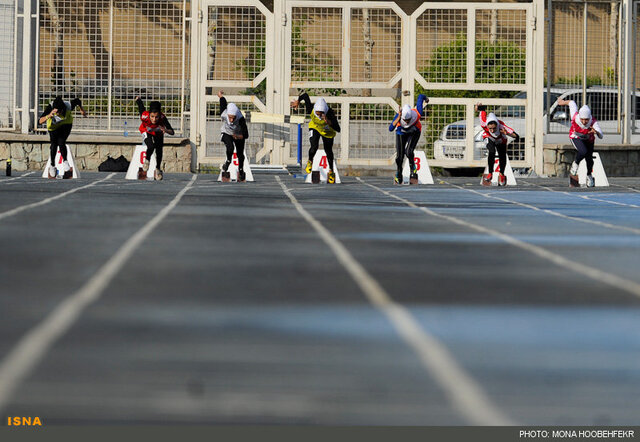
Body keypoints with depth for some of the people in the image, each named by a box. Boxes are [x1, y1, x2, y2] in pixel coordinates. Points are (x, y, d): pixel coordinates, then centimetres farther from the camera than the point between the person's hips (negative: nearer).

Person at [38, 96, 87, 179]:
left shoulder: (68, 106, -36)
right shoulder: (50, 108, -39)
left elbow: (77, 101, -12)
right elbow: (40, 121, -49)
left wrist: (82, 110, 8)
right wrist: (48, 116, -67)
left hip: (66, 124, 0)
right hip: (54, 126, 0)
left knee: (61, 143, -18)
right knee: (54, 145, 1)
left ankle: (65, 162, 6)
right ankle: (52, 166, 25)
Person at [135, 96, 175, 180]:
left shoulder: (162, 118, -42)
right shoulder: (144, 116, -42)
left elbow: (172, 132, -40)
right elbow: (139, 101, -25)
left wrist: (165, 130, -61)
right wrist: (138, 99, -2)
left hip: (158, 133, 2)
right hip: (146, 131, -2)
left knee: (159, 151, 11)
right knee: (151, 147, -25)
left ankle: (158, 169, 39)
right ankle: (146, 161, 7)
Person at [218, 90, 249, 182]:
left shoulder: (241, 119, -42)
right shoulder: (223, 114, -35)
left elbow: (245, 135, -37)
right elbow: (223, 100, -14)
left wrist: (238, 136, -54)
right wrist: (220, 94, 6)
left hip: (239, 135, 0)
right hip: (227, 133, 0)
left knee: (240, 154, 13)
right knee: (230, 147, -27)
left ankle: (241, 170, 42)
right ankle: (228, 161, 6)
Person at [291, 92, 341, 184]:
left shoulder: (330, 114, -41)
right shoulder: (311, 110, -35)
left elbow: (338, 129, -49)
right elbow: (305, 95, -18)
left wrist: (329, 122, -62)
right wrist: (298, 101, -3)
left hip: (328, 132, -1)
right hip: (315, 128, 1)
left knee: (329, 152, 10)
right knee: (314, 147, -19)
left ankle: (331, 172, 35)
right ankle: (310, 162, 16)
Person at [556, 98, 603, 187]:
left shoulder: (593, 123, -38)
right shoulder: (575, 117, -36)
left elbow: (601, 136, -49)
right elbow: (571, 102, -18)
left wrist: (597, 132, -72)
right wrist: (563, 102, 3)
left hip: (588, 140, 1)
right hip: (576, 138, -1)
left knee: (589, 159, 6)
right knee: (583, 151, -29)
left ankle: (589, 175, 38)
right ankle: (575, 165, 2)